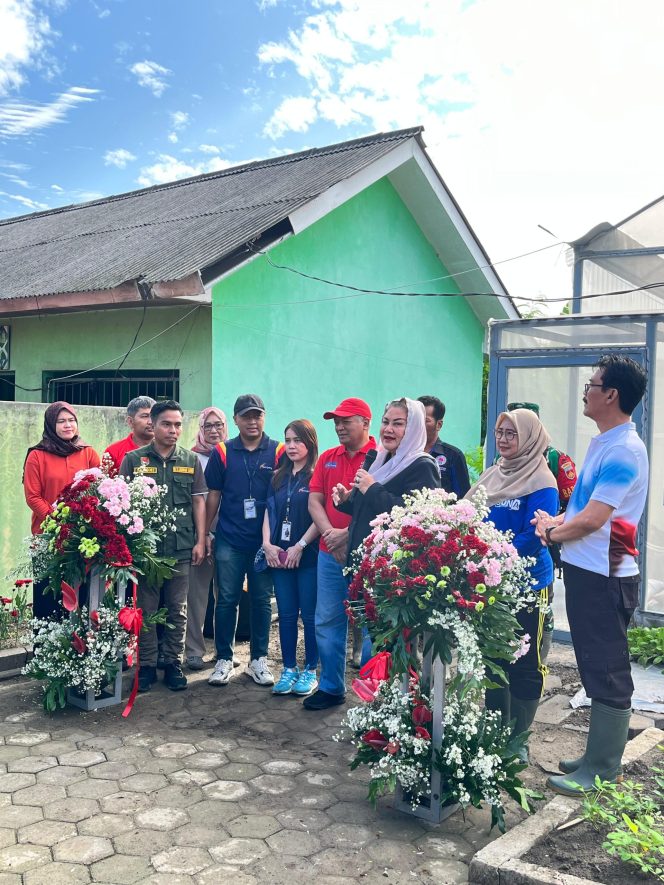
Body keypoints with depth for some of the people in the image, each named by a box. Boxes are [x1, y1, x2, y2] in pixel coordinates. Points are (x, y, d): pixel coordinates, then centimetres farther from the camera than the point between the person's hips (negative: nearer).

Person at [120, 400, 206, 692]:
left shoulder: (191, 460, 7)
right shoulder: (134, 460, 2)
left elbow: (199, 502, 8)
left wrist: (200, 541, 2)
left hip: (181, 547, 2)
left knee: (177, 610, 7)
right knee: (146, 608, 5)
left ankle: (173, 663, 18)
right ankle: (146, 665, 15)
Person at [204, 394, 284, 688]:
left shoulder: (278, 452, 1)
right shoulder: (222, 452, 3)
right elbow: (213, 496, 7)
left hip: (265, 540, 0)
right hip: (229, 540, 0)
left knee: (261, 600, 8)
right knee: (227, 600, 4)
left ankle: (258, 659, 20)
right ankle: (224, 660, 16)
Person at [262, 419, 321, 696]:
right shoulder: (279, 477, 13)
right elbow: (269, 512, 12)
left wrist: (300, 546, -14)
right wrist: (267, 544, -1)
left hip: (309, 556, -5)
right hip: (279, 555, 5)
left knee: (309, 615, 1)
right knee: (286, 614, 9)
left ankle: (310, 671, 13)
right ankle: (289, 669, 18)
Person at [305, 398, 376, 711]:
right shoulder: (327, 459, 13)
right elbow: (314, 501, 9)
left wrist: (347, 534, -16)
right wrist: (330, 533, -8)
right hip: (330, 554, 6)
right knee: (327, 623, 9)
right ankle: (331, 688, 22)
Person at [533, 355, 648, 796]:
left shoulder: (624, 452, -19)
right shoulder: (603, 443, 12)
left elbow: (591, 519, -23)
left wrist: (552, 532, -6)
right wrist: (556, 522, 1)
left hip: (605, 577, -10)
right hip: (584, 570, 10)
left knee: (607, 674, 0)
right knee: (595, 668, 18)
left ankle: (602, 772, 11)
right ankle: (600, 753, 31)